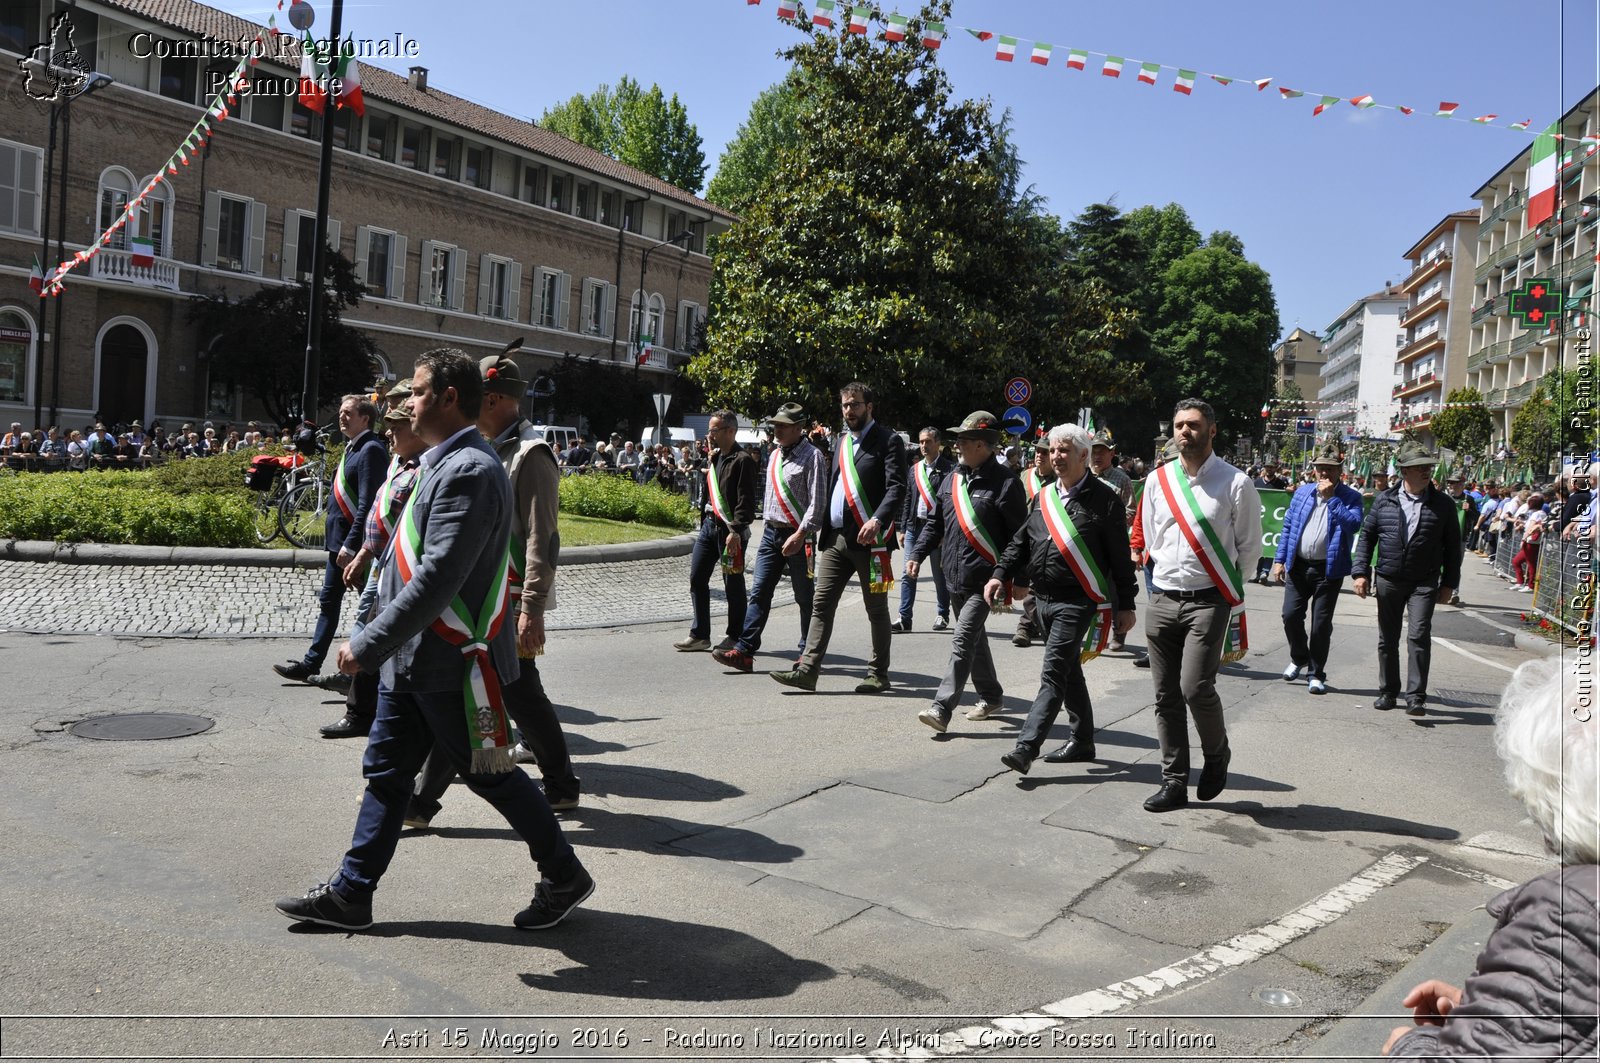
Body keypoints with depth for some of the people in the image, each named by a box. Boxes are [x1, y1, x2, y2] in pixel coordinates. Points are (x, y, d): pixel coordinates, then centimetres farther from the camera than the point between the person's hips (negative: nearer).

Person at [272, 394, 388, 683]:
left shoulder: (371, 450, -15)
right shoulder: (353, 448, 15)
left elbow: (366, 503, -22)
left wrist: (351, 545, -24)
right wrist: (338, 541, 19)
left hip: (354, 543, -10)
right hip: (339, 540, 10)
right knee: (329, 601, 14)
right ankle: (311, 664, 21)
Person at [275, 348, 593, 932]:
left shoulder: (470, 471, -21)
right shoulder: (445, 463, 13)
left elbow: (438, 578, -28)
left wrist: (369, 645, -24)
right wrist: (381, 642, 21)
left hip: (451, 664, -10)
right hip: (410, 659, 10)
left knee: (491, 776, 4)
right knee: (386, 772, 14)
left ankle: (565, 878, 20)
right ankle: (349, 895, 24)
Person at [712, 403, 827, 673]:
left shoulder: (812, 457, -9)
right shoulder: (774, 455, 15)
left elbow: (817, 503, -14)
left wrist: (799, 535, -20)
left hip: (797, 537, -7)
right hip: (771, 532, 7)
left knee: (805, 597, 4)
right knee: (759, 593, 0)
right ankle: (743, 651, -3)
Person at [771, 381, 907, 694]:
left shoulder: (888, 441, -4)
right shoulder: (840, 441, 18)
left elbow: (897, 488, -14)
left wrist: (878, 521, -28)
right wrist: (823, 528, 11)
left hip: (869, 539, -6)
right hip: (835, 537, 6)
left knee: (876, 609, 5)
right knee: (821, 603, 1)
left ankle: (878, 673, 15)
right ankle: (807, 670, 1)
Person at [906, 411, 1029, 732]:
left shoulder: (1005, 483, -10)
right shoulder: (953, 479, 10)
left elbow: (1019, 534, -10)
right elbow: (935, 522, 17)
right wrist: (917, 553, 6)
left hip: (984, 580, -8)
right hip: (954, 576, 8)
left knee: (963, 640, -13)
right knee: (974, 639, 18)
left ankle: (941, 708, -15)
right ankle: (991, 697, 34)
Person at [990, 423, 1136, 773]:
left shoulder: (1104, 499, -7)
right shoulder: (1043, 497, 12)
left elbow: (1121, 556, -5)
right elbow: (1021, 542, 16)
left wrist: (1126, 605, -5)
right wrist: (1000, 574, 1)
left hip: (1077, 602, -7)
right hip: (1043, 599, 7)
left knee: (1053, 674, -12)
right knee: (1068, 672, 16)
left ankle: (1026, 748, -15)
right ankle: (1082, 741, 28)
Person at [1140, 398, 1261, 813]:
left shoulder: (1236, 484, -4)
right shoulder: (1157, 480, 8)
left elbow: (1250, 546, 4)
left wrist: (1230, 589, 10)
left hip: (1209, 602, -4)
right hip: (1162, 601, 4)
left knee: (1196, 688, -15)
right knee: (1166, 695, 6)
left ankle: (1217, 754, 14)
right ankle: (1174, 782, 15)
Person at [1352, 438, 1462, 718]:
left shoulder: (1443, 504, 2)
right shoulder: (1384, 501, 4)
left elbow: (1452, 546, 6)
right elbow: (1366, 536, 8)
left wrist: (1449, 584, 3)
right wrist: (1361, 572, 0)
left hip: (1424, 583, -2)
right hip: (1388, 581, 2)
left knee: (1419, 637, -13)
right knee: (1387, 639, 10)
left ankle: (1416, 697, -10)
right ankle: (1388, 692, 23)